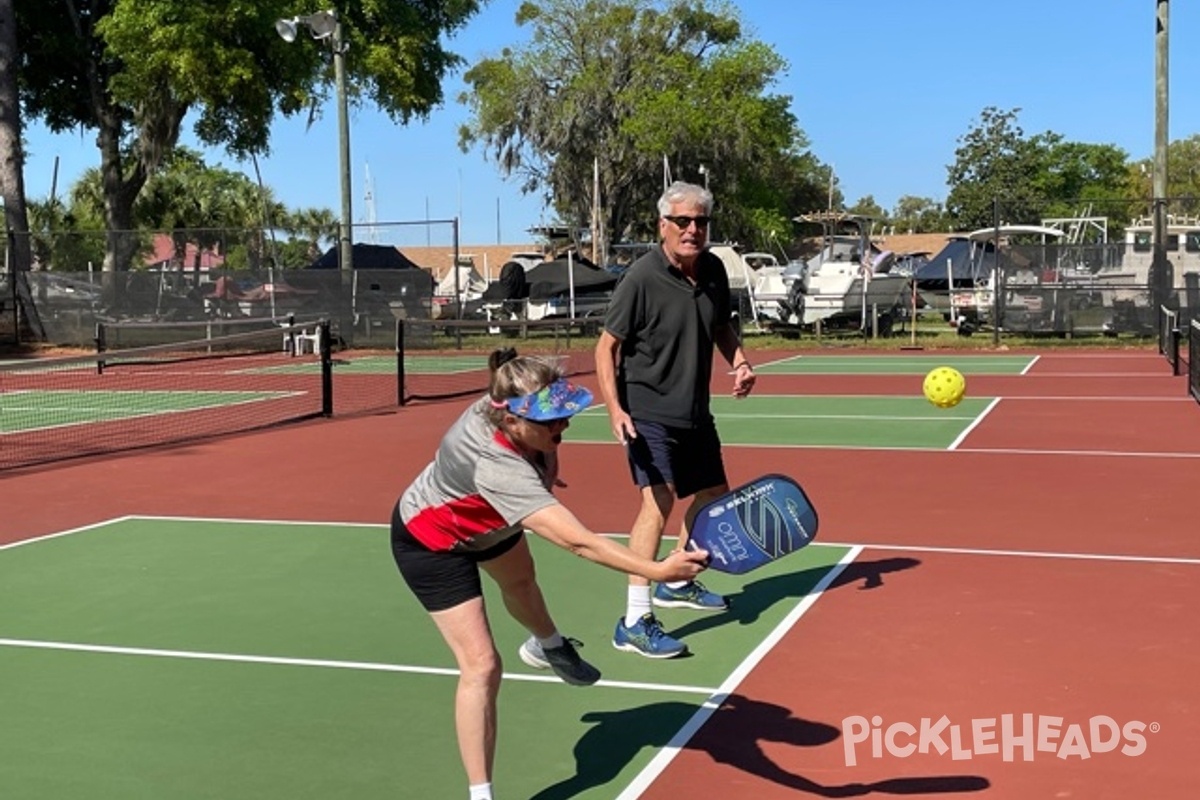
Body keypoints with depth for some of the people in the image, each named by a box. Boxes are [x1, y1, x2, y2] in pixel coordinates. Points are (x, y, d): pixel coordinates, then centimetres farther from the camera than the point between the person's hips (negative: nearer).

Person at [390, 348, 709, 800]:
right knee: (482, 666, -15)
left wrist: (542, 467, 14)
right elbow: (577, 542, -58)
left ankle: (547, 647, 70)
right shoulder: (496, 467, -50)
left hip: (482, 520, 9)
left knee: (521, 580, 35)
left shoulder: (508, 405, -28)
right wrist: (657, 571, -66)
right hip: (433, 542, -9)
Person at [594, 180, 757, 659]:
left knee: (713, 495, 20)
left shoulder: (714, 270, 1)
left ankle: (677, 583, 43)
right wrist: (615, 409, -25)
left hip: (695, 413, 8)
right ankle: (634, 623, -19)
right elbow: (607, 346, -14)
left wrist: (739, 360, -2)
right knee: (660, 500, -22)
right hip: (648, 413, -8)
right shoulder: (642, 278, -17)